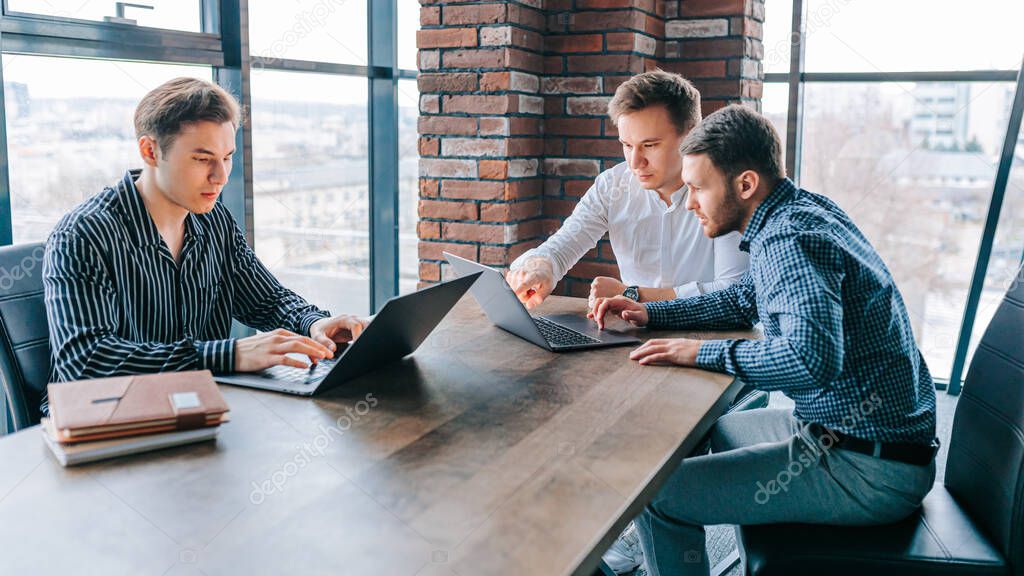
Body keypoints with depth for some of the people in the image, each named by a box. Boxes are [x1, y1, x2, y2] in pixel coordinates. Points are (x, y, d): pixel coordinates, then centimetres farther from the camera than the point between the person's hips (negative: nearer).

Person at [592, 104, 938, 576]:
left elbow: (812, 358, -37)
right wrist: (650, 314, 14)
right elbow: (745, 300, 24)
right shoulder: (801, 210, 10)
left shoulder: (789, 239, -23)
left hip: (869, 470, -11)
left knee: (655, 494, -12)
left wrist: (703, 353, -23)